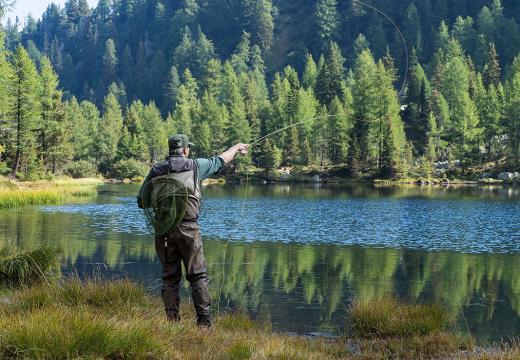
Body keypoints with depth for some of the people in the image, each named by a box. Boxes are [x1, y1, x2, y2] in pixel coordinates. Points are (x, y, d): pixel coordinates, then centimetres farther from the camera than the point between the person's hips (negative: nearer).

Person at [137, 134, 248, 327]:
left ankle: (172, 321, 9)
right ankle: (204, 321, 0)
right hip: (188, 229, -3)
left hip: (163, 230, 3)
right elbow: (221, 160, 17)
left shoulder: (155, 171, 7)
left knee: (170, 277, 10)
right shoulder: (195, 166, 1)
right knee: (198, 276, 3)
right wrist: (237, 147, 34)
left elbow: (141, 201, 10)